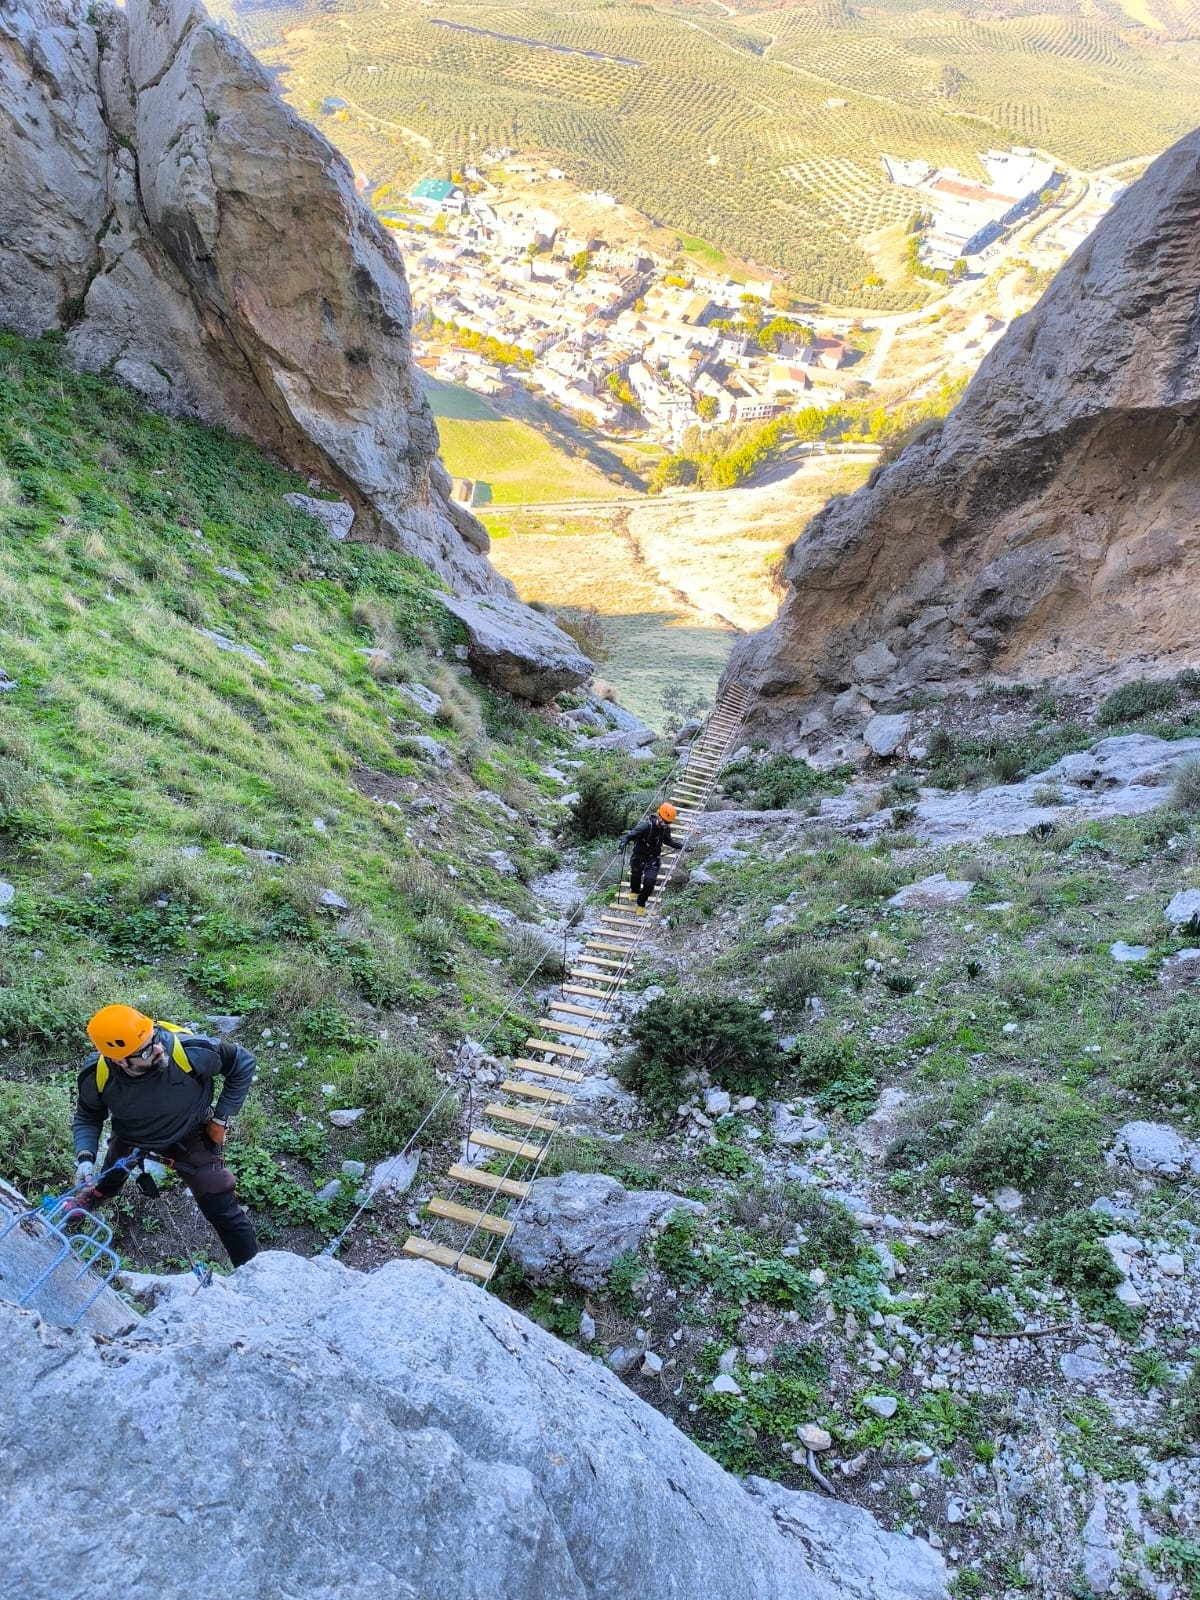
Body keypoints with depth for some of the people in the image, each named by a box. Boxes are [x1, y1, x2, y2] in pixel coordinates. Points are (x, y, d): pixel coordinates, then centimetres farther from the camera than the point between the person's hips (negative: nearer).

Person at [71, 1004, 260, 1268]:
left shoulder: (191, 1051, -41)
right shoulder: (97, 1076, -31)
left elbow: (243, 1063, -21)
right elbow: (87, 1117, -7)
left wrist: (221, 1117, -16)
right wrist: (85, 1157, -22)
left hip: (189, 1137, -2)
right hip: (130, 1137, 3)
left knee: (224, 1211, -2)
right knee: (105, 1185, 32)